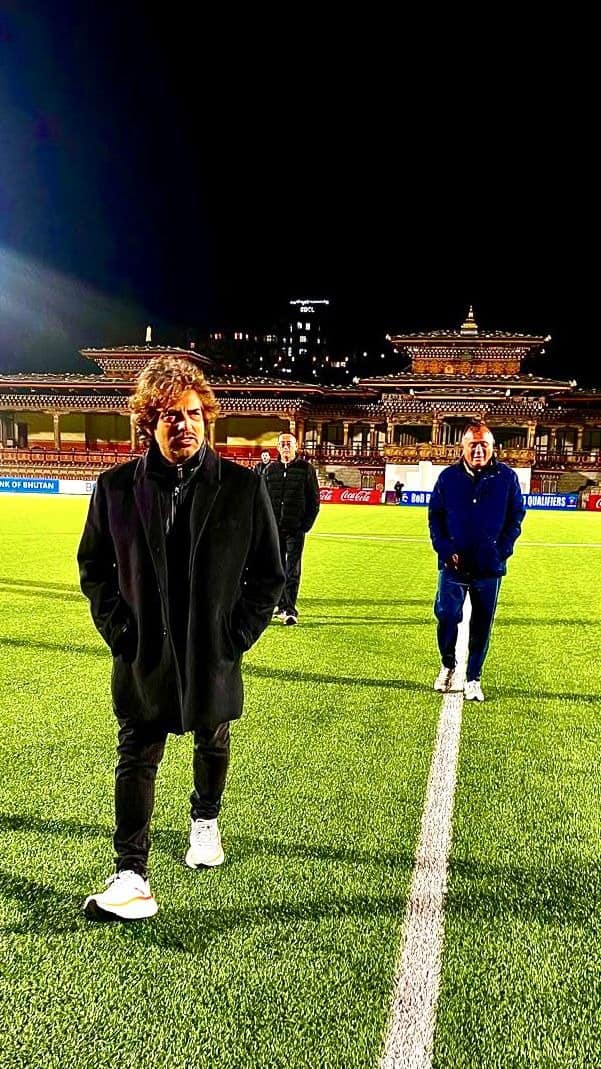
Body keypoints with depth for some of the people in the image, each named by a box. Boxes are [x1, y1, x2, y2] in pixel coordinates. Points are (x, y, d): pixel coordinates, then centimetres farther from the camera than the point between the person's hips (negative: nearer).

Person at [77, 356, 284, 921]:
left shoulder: (242, 486, -10)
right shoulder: (115, 486, -7)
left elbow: (269, 571, -1)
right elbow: (93, 566, 6)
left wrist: (240, 633, -6)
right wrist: (116, 628, -3)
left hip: (214, 656, 1)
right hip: (141, 657, -1)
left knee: (212, 744, 23)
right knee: (136, 761, 2)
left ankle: (205, 820, 51)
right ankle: (131, 877, 12)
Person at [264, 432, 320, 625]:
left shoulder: (306, 469, 0)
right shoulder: (271, 469, 10)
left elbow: (314, 500, 2)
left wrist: (306, 525, -5)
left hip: (295, 529, -4)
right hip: (274, 528, 4)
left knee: (292, 570, -5)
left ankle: (291, 610, -5)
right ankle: (281, 605, 20)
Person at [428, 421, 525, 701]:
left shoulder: (507, 477, 0)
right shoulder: (448, 477, 1)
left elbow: (516, 518, 6)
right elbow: (434, 516, 6)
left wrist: (502, 551, -6)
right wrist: (445, 549, -7)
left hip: (489, 567, 0)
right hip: (454, 564, 0)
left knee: (482, 625, 7)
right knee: (446, 614, -6)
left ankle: (473, 679, 22)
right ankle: (448, 665, 21)